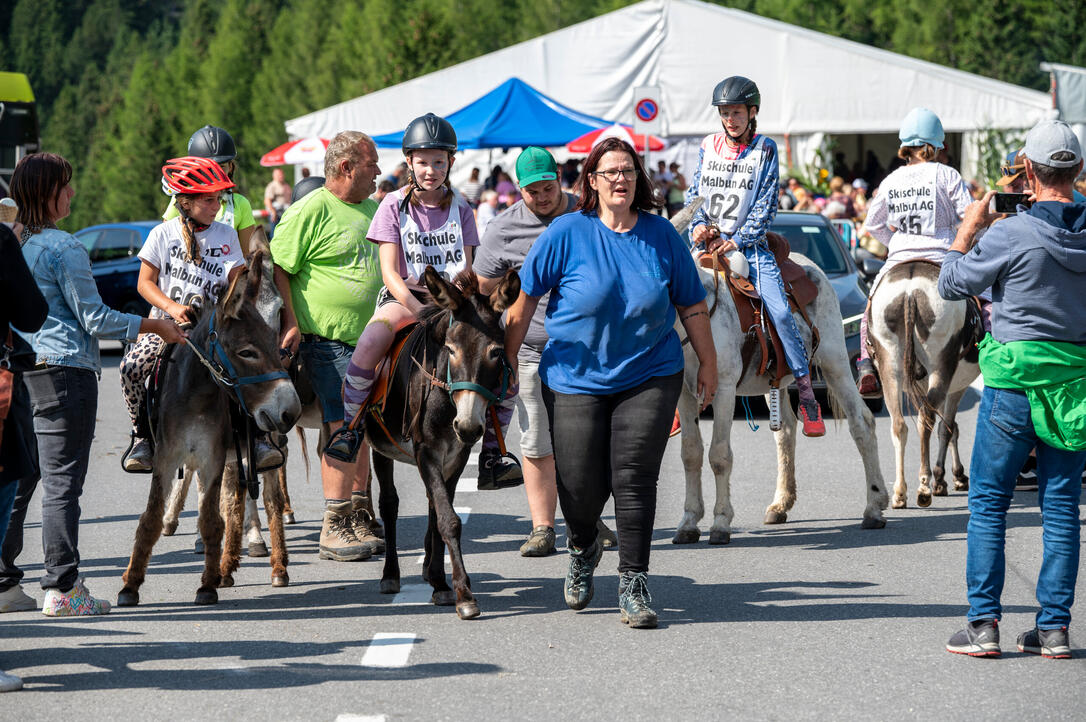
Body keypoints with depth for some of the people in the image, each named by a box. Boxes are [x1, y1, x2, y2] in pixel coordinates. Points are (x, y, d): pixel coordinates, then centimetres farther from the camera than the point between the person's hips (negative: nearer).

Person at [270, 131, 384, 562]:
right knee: (343, 429, -11)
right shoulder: (310, 211, -10)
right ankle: (334, 528, -8)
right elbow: (279, 269, -11)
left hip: (371, 338, 8)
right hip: (328, 339, -8)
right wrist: (291, 324, -17)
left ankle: (359, 518, 22)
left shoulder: (373, 210, 14)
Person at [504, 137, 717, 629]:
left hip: (650, 376, 1)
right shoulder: (567, 233, -6)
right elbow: (525, 296, -2)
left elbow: (691, 303, 10)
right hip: (575, 380, -1)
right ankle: (582, 550, 34)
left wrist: (708, 363, 13)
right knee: (580, 485, 0)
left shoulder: (661, 235, 1)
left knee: (635, 477, -8)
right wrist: (507, 359, -2)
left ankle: (633, 584, 1)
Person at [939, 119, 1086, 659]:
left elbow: (951, 284, -3)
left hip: (1015, 377, -4)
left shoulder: (1010, 235, -15)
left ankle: (983, 624, 1)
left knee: (988, 500, 5)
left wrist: (968, 228, 10)